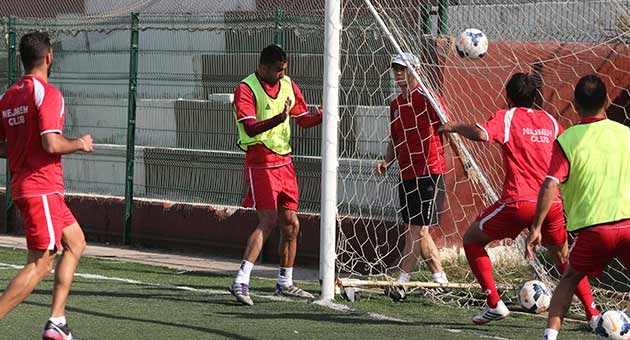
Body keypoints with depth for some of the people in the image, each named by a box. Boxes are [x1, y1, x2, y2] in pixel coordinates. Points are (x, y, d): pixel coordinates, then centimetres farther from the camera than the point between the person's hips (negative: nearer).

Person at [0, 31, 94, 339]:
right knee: (39, 265, -6)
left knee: (75, 242, 19)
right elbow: (52, 144, -24)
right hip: (42, 189, -9)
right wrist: (80, 144, -7)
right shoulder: (47, 94, -14)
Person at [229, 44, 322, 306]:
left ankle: (285, 283, 22)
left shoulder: (288, 85, 8)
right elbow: (250, 128, -25)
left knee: (291, 224, 9)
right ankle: (241, 282, -20)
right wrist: (279, 118, -40)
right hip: (260, 163, -7)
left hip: (284, 161, 7)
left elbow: (304, 119, 19)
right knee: (268, 221, -18)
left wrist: (321, 116, -3)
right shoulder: (246, 89, -13)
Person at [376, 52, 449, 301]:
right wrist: (387, 161, 6)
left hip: (430, 174, -8)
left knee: (417, 230, -11)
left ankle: (400, 282, -16)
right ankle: (441, 282, 20)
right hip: (407, 175, 8)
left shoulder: (427, 98, -7)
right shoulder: (395, 105, 14)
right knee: (416, 232, 10)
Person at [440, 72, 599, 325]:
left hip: (518, 202, -5)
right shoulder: (549, 121, 14)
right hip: (552, 203, 5)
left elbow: (482, 134, -20)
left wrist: (456, 126, -3)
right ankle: (592, 312, 13)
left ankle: (494, 304, 5)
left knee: (472, 238, 14)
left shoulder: (507, 117, 0)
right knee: (563, 259, 24)